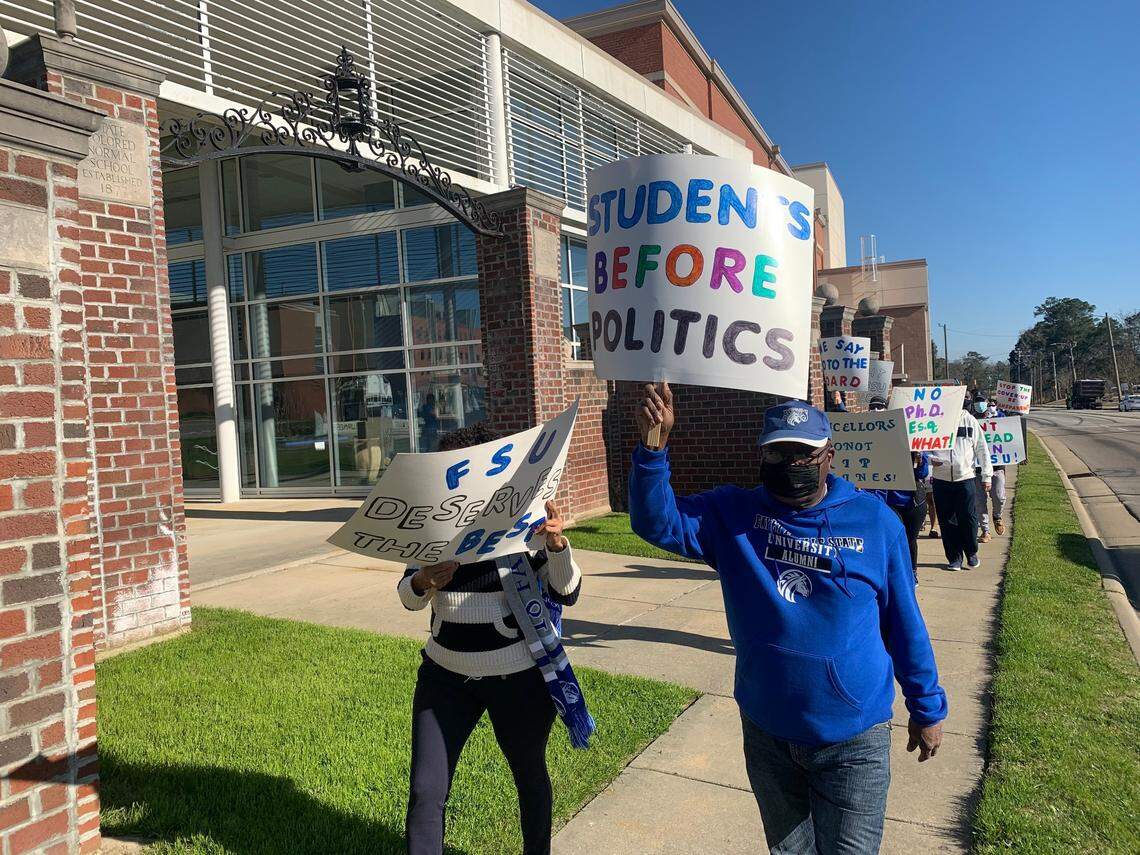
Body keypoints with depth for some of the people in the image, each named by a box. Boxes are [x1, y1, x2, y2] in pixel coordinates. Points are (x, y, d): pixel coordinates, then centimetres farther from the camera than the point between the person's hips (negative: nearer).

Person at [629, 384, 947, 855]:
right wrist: (653, 446, -36)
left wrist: (927, 709, 7)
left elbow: (904, 623, 0)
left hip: (853, 741, -2)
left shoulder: (875, 521, -8)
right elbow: (657, 522, -20)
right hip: (766, 733, 2)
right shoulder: (732, 515, -6)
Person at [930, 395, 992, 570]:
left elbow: (982, 449, 7)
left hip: (965, 477, 0)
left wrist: (986, 475, 5)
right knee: (947, 521, 6)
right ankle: (954, 557, 19)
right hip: (941, 479, 1)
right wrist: (930, 458, -15)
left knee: (969, 518, 1)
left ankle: (972, 553, 24)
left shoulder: (969, 420, 3)